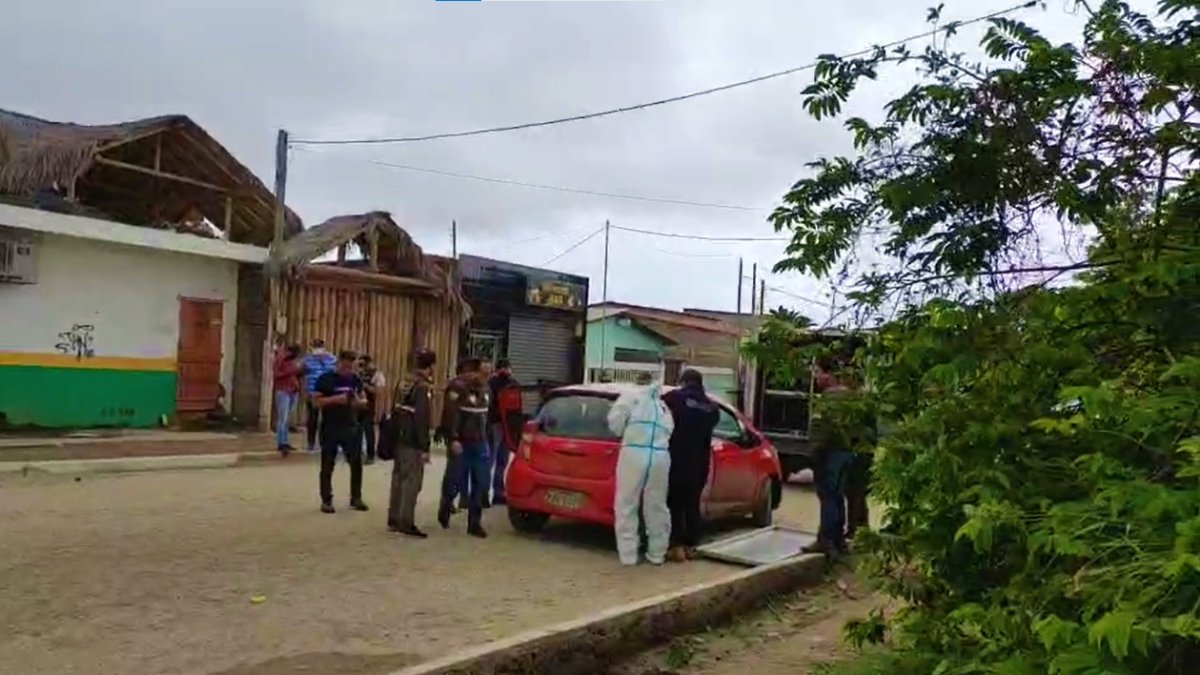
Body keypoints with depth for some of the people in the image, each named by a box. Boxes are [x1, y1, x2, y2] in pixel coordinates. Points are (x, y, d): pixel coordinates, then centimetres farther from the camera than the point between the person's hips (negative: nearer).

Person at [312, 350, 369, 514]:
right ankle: (326, 501, 15)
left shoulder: (355, 379, 7)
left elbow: (364, 400, 13)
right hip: (330, 429, -4)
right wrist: (336, 399, -23)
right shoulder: (325, 379, -7)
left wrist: (359, 402, -10)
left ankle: (356, 498, 19)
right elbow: (316, 401, -11)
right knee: (327, 466, 5)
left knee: (357, 464, 6)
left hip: (351, 427, 4)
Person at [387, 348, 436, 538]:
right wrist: (424, 448, -19)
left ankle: (394, 519, 22)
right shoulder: (423, 388, -16)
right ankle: (406, 523, -2)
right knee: (412, 481, -4)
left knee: (399, 478, 14)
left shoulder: (404, 384, 11)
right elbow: (422, 420, -20)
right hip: (413, 442, -9)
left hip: (399, 439, 9)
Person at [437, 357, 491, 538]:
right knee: (455, 481, 4)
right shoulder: (457, 386, -12)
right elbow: (450, 416, -17)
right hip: (461, 443, -6)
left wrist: (484, 436, 13)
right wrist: (453, 439, -22)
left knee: (480, 485, 3)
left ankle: (474, 523, 10)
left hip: (479, 443, 6)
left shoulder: (484, 387, 9)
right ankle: (444, 511, 31)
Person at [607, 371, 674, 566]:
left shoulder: (630, 395, 13)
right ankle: (657, 554, 21)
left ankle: (628, 555, 4)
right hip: (660, 455, 4)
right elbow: (669, 430, 16)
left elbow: (615, 420, 3)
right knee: (656, 506, 15)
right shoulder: (662, 404, 28)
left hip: (634, 452, -4)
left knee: (626, 506, 4)